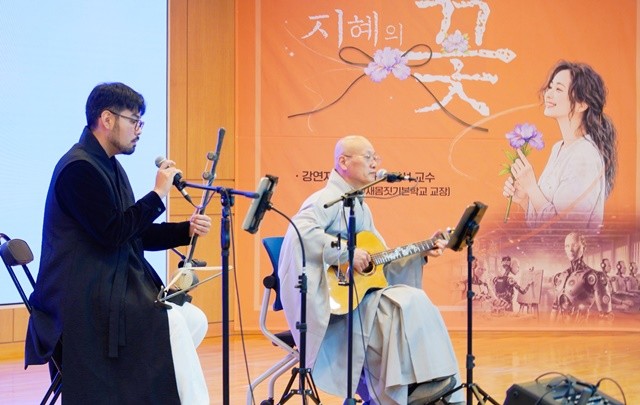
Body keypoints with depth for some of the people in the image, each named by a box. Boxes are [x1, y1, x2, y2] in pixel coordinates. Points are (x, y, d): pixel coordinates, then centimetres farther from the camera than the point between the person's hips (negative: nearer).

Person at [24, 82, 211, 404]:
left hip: (115, 284, 10)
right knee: (172, 322, -23)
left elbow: (136, 233, 18)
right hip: (86, 296, -10)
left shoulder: (109, 167, 16)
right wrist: (158, 193, -14)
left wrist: (186, 230, 3)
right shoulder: (79, 167, -14)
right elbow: (112, 233, -22)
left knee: (194, 319, -1)